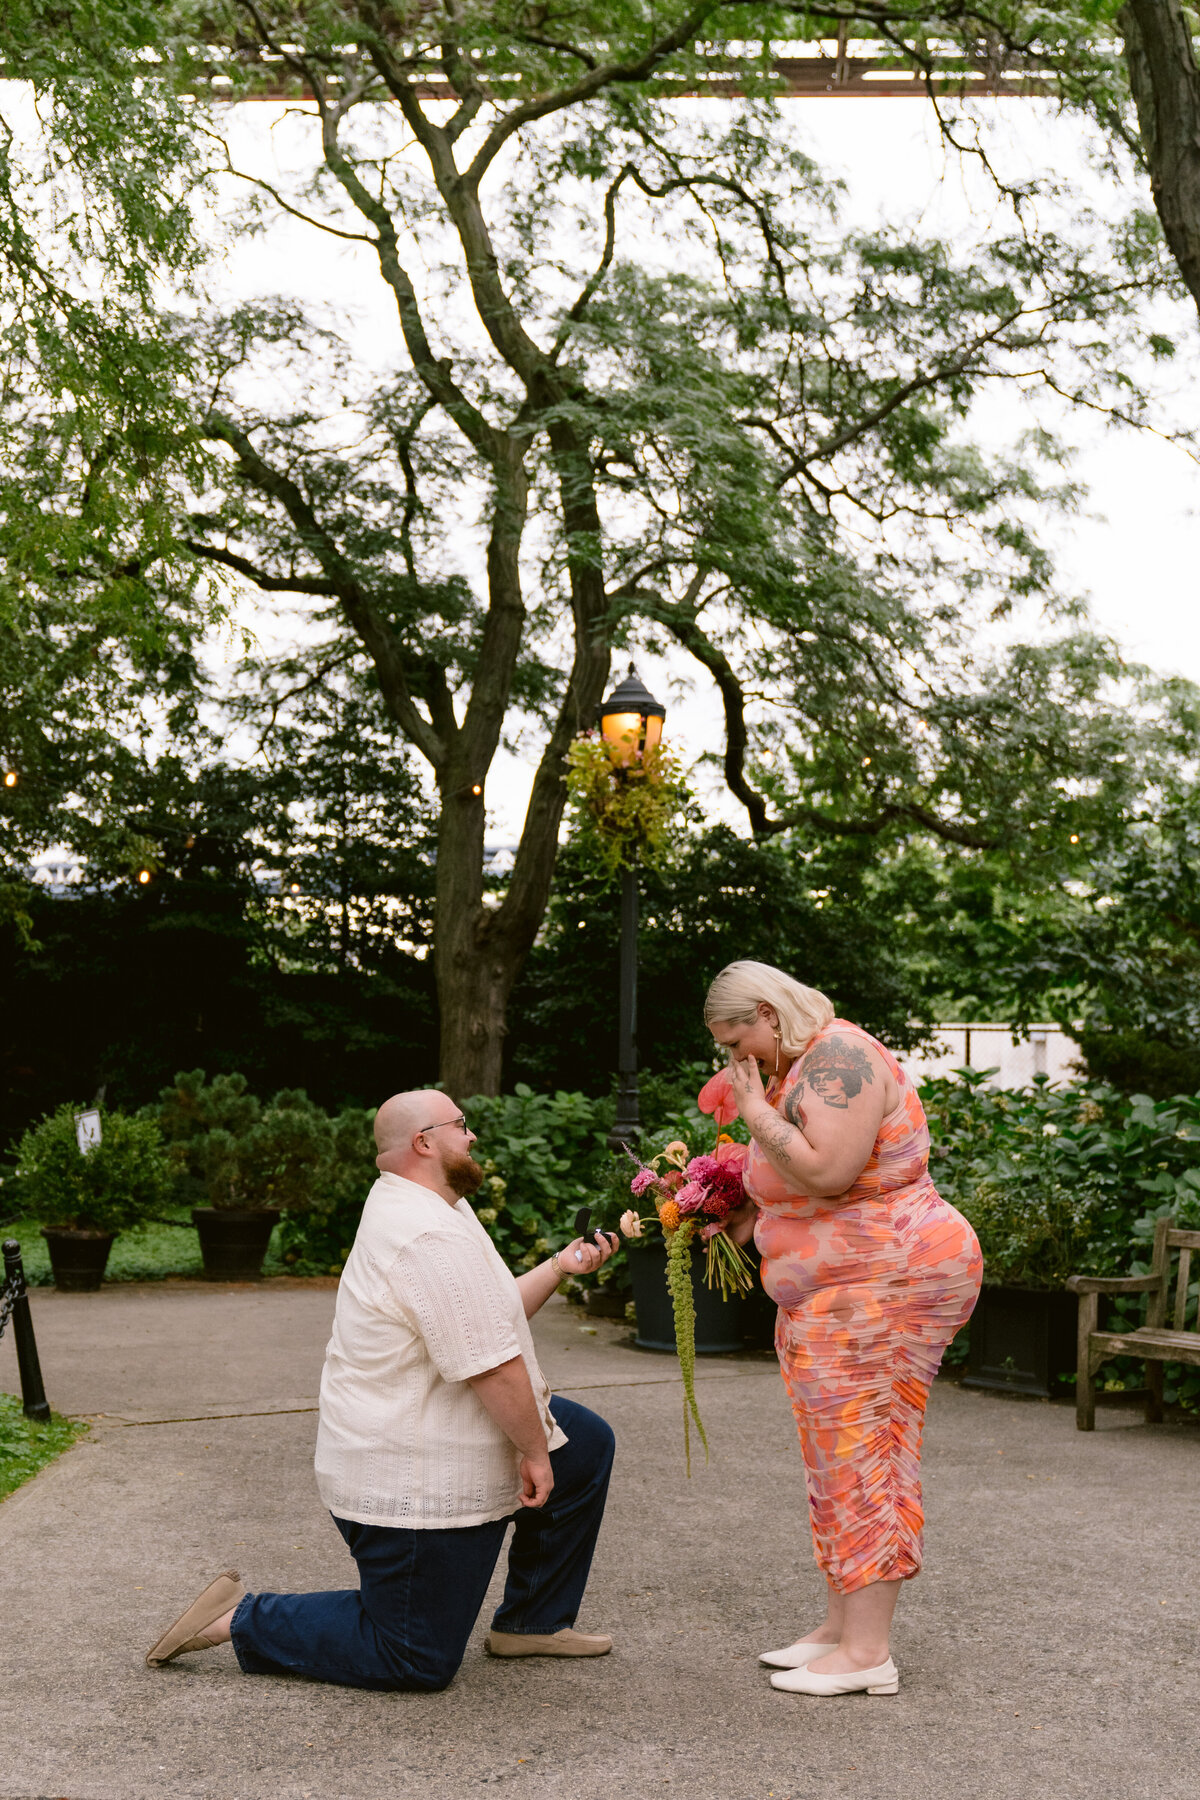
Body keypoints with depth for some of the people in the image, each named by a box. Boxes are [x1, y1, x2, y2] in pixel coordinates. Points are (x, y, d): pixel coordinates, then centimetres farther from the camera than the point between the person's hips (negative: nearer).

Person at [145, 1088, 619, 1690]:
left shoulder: (408, 1211, 10)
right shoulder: (435, 1238, -26)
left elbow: (486, 1318, 19)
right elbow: (496, 1369, -25)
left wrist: (560, 1266, 11)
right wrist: (535, 1452, -12)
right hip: (409, 1484, -11)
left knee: (588, 1442, 16)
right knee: (417, 1662, 1)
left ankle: (533, 1621, 24)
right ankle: (242, 1621, 8)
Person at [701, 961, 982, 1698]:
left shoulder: (841, 1056, -15)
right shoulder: (803, 1066, 17)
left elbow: (828, 1172, -27)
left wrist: (756, 1110, -16)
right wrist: (749, 1219, 10)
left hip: (889, 1278, -11)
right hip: (834, 1290, 11)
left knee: (864, 1449, -9)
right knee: (841, 1453, 12)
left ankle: (867, 1651, -6)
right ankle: (843, 1624, 19)